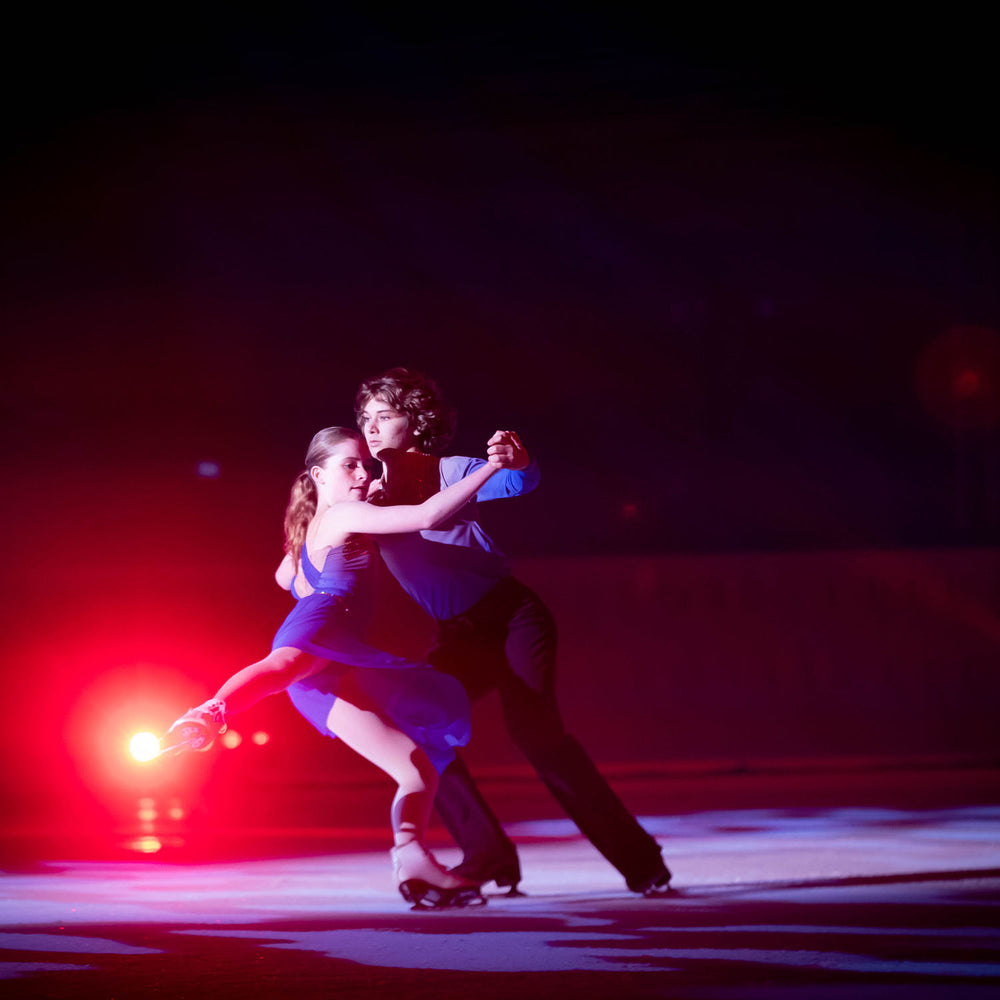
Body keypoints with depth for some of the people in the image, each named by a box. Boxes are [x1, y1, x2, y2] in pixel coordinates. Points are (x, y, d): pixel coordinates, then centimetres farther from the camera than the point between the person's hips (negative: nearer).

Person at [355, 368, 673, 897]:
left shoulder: (448, 472, -7)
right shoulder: (374, 499, 7)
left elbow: (518, 484, -24)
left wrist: (520, 462, -47)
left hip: (511, 614, -6)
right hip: (461, 638, 6)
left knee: (534, 729, -23)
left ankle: (637, 857, -17)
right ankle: (486, 853, -4)